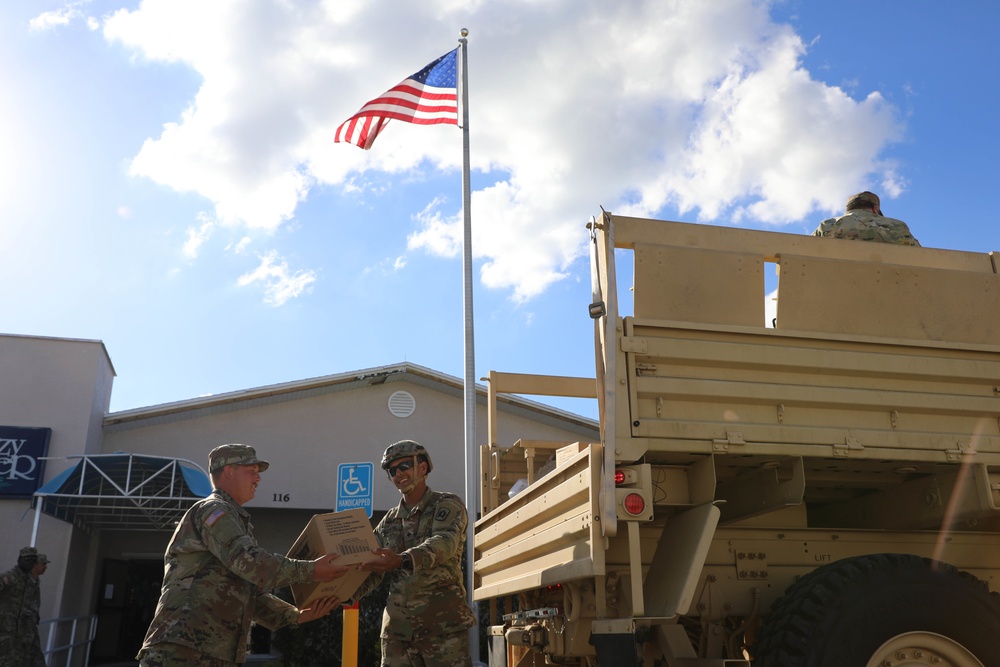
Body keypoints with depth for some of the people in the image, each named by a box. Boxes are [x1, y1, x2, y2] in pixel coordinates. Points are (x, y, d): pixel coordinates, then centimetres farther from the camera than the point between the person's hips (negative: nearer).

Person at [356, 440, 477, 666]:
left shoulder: (448, 505, 0)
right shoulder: (389, 521, 17)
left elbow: (444, 543, -20)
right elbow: (370, 570, 11)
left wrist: (403, 560, -39)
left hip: (442, 622, -5)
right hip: (398, 626, 5)